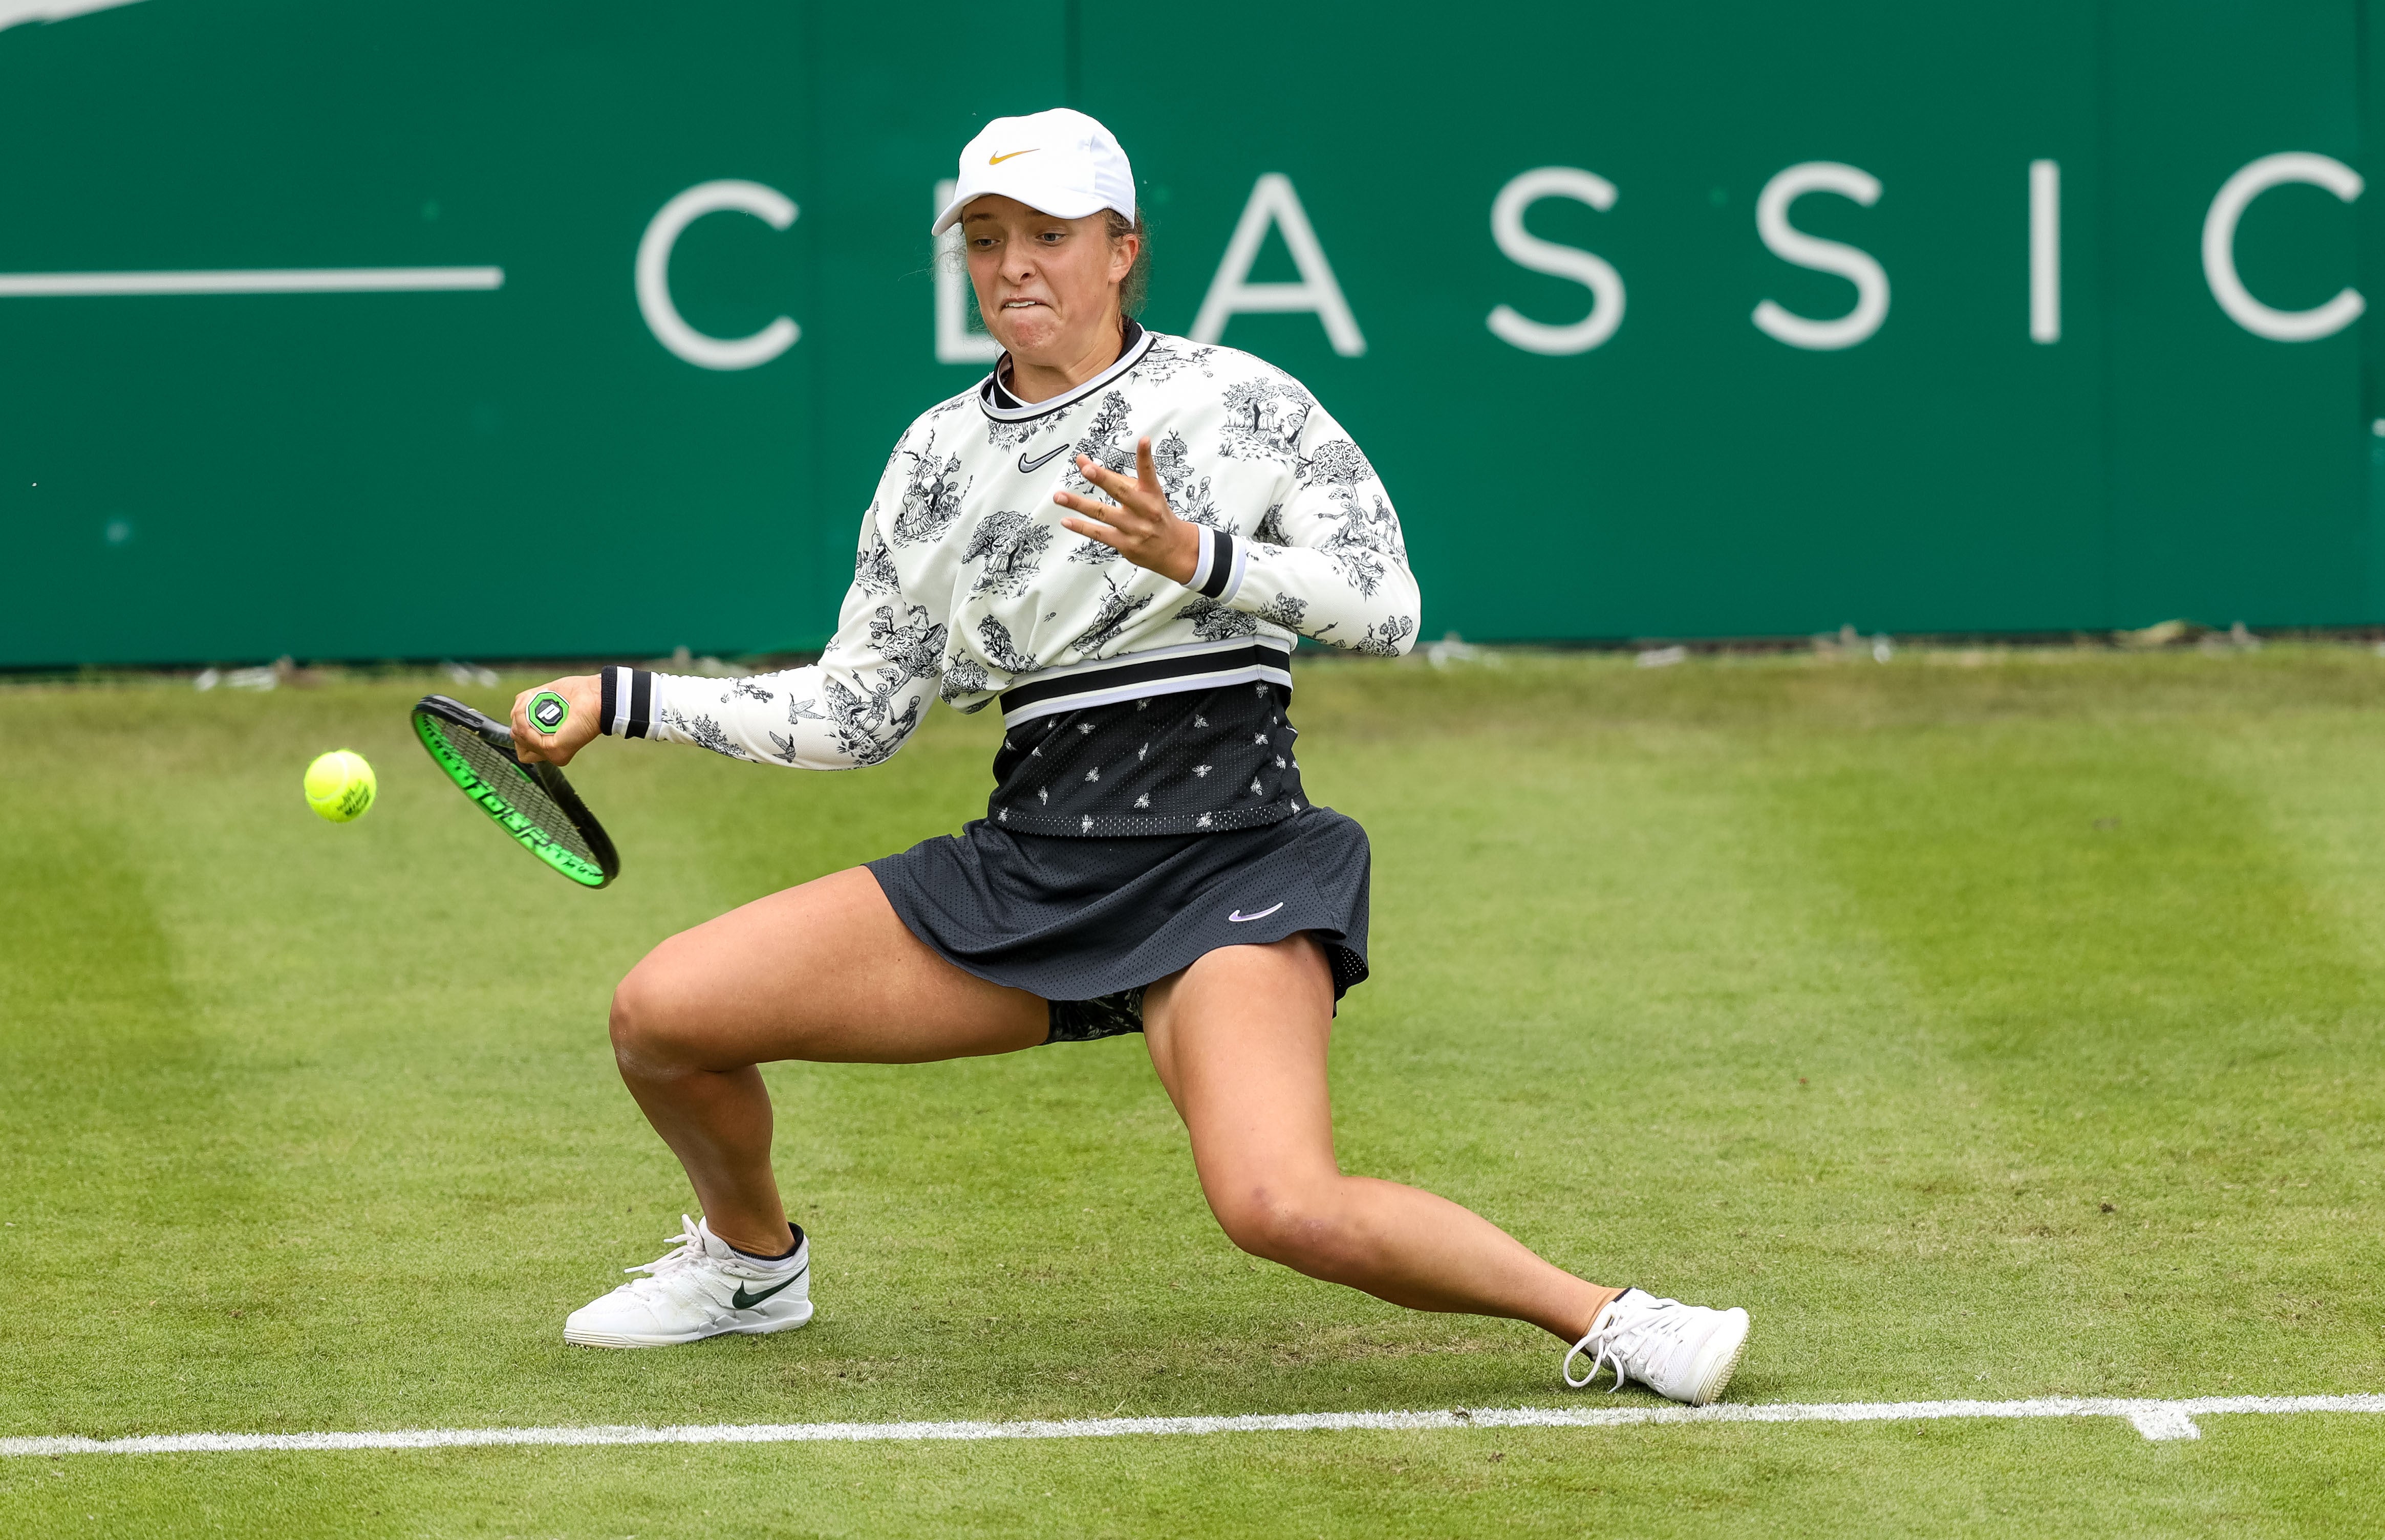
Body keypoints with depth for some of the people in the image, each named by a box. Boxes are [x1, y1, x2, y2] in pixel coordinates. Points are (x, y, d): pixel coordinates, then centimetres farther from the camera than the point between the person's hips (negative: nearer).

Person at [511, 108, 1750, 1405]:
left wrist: (1197, 558, -24)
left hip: (1224, 864, -5)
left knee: (1283, 1208, -31)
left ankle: (1603, 1319, -10)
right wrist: (625, 701, 10)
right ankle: (751, 1261, 28)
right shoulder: (938, 456, 11)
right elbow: (856, 713, 15)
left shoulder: (1236, 401, -2)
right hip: (1024, 863, 5)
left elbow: (1385, 606, -10)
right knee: (661, 1011, -3)